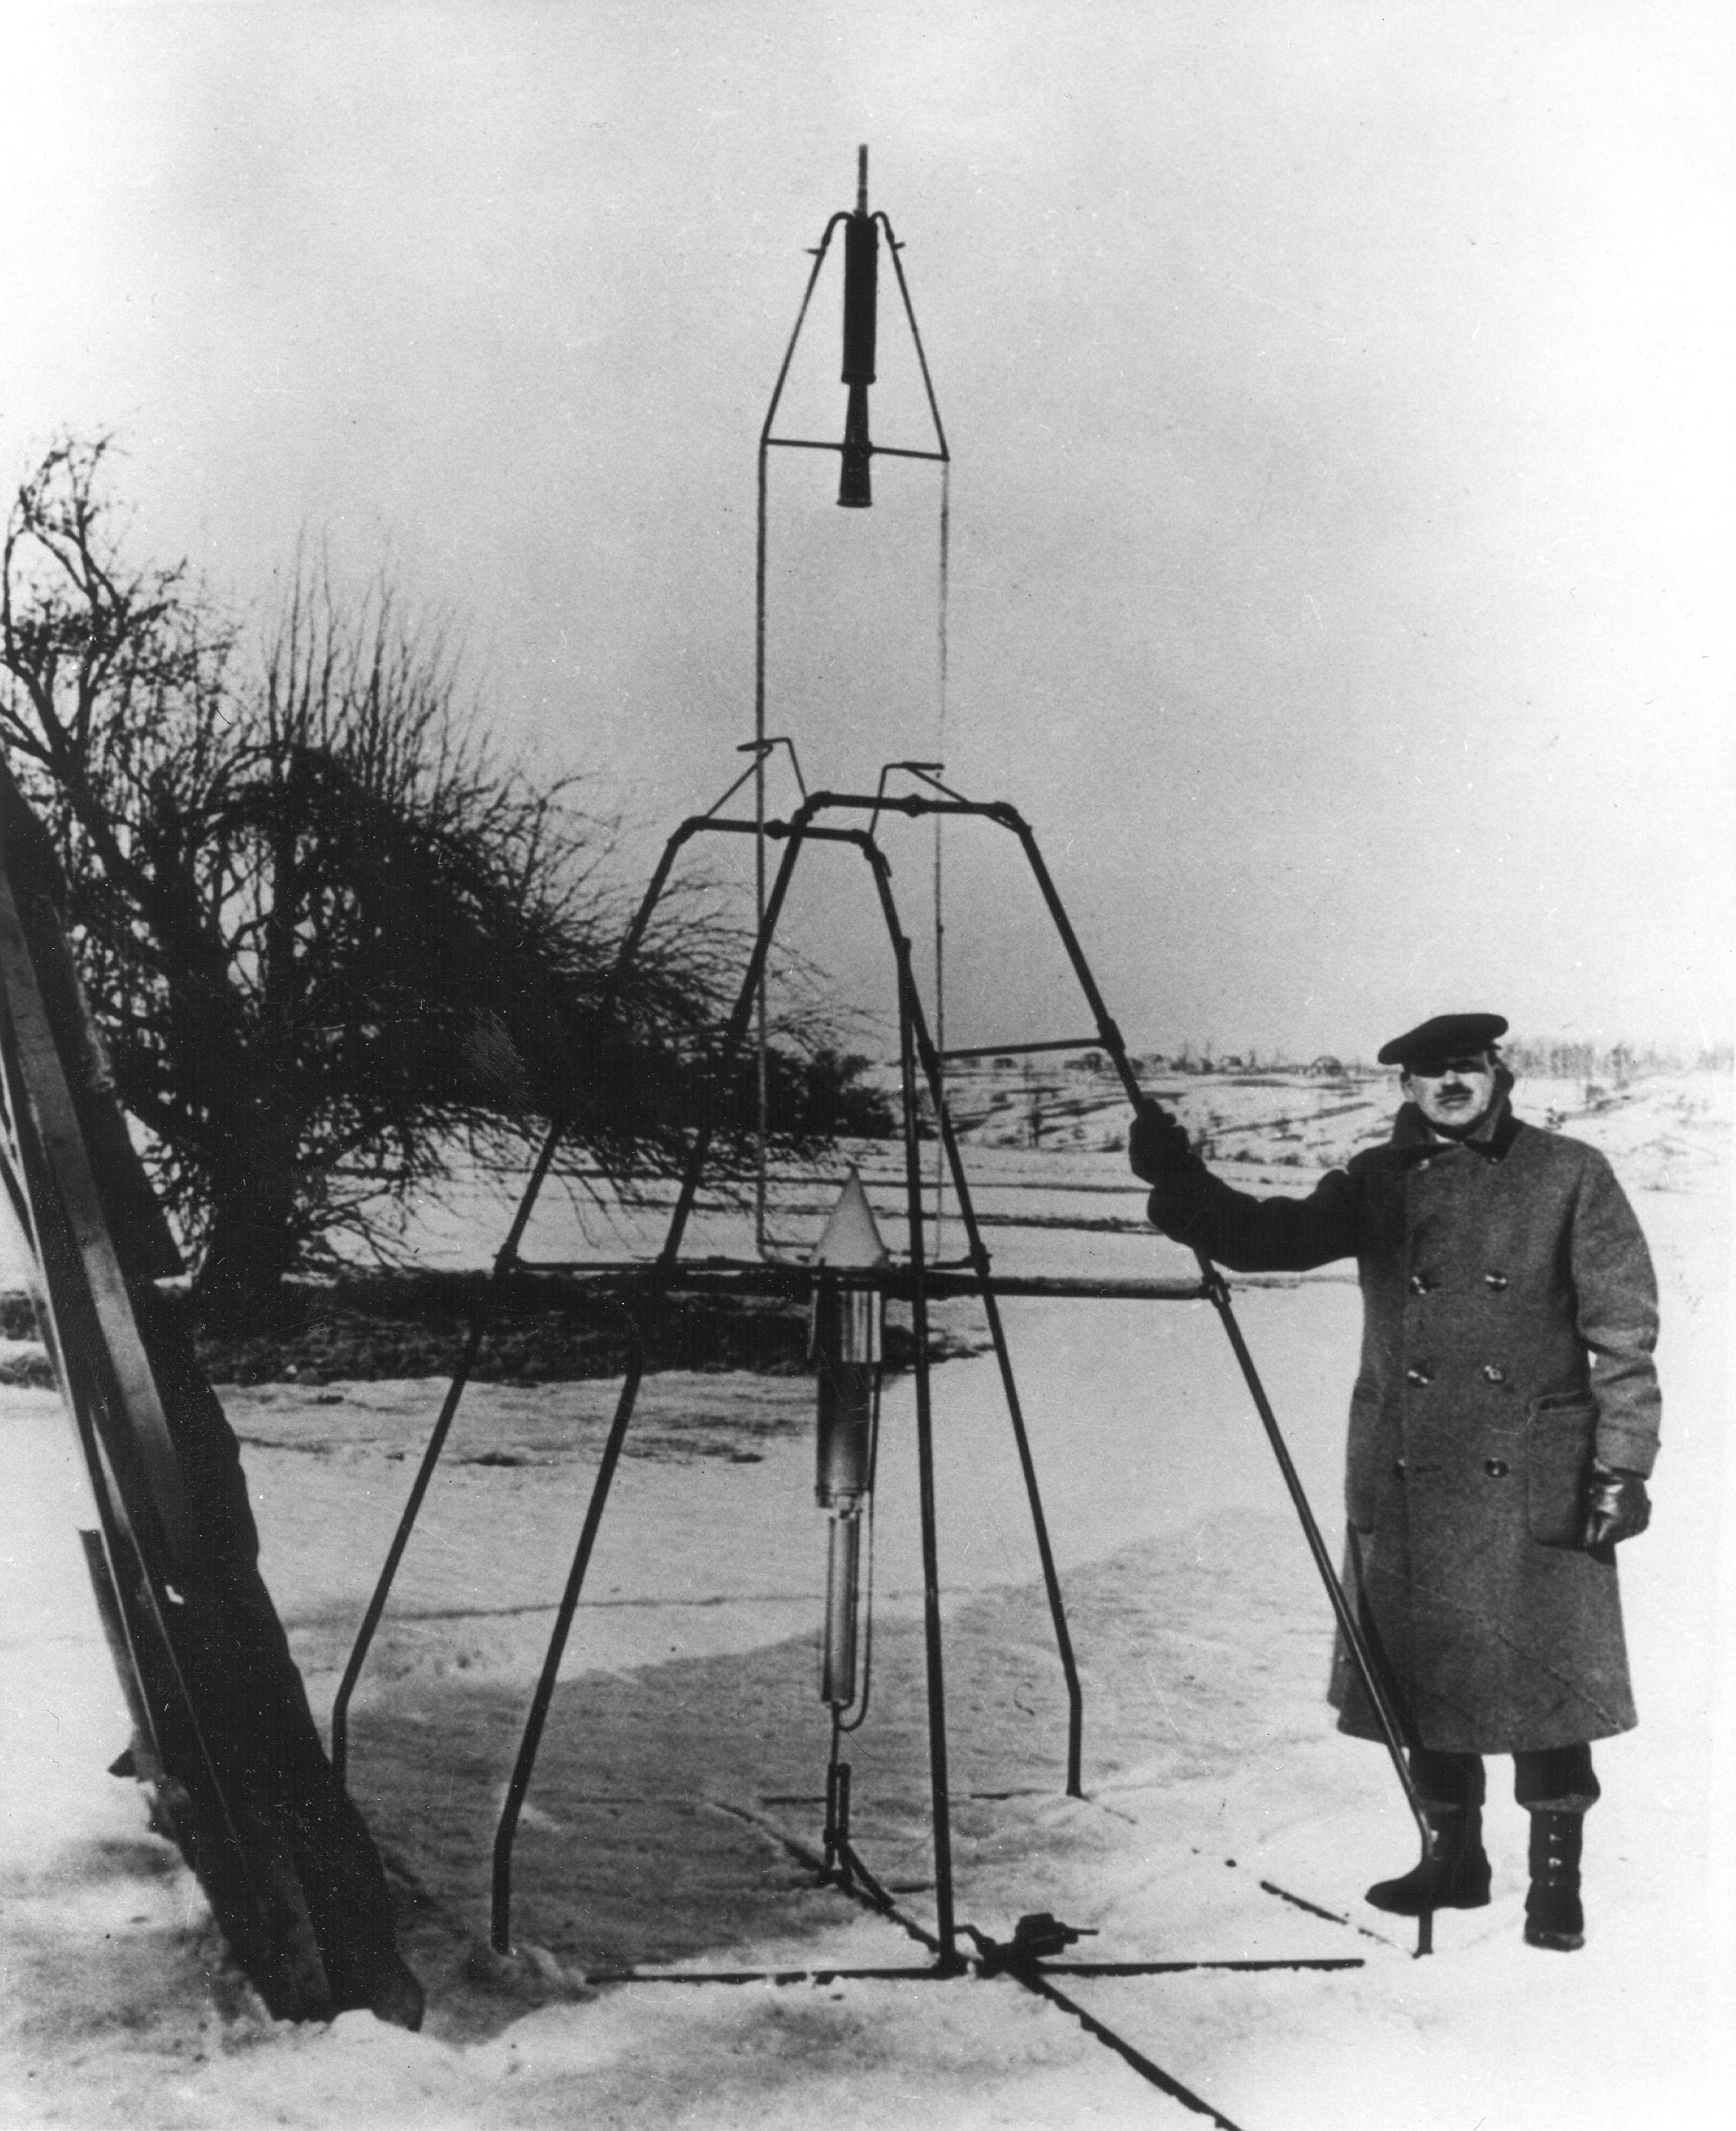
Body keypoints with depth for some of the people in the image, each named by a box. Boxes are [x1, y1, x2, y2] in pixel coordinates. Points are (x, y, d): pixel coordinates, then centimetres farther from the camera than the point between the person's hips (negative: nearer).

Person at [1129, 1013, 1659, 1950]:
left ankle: (1556, 1875, 13)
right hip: (1404, 1482, 4)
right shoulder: (1379, 1182, 9)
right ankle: (1452, 1857, 27)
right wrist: (1182, 1186, -18)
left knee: (1547, 1679, -2)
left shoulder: (1568, 1176, -1)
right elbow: (1273, 1238, -2)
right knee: (1423, 1672, 11)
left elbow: (1624, 1333, -3)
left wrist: (1621, 1466, -8)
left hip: (1536, 1483, -4)